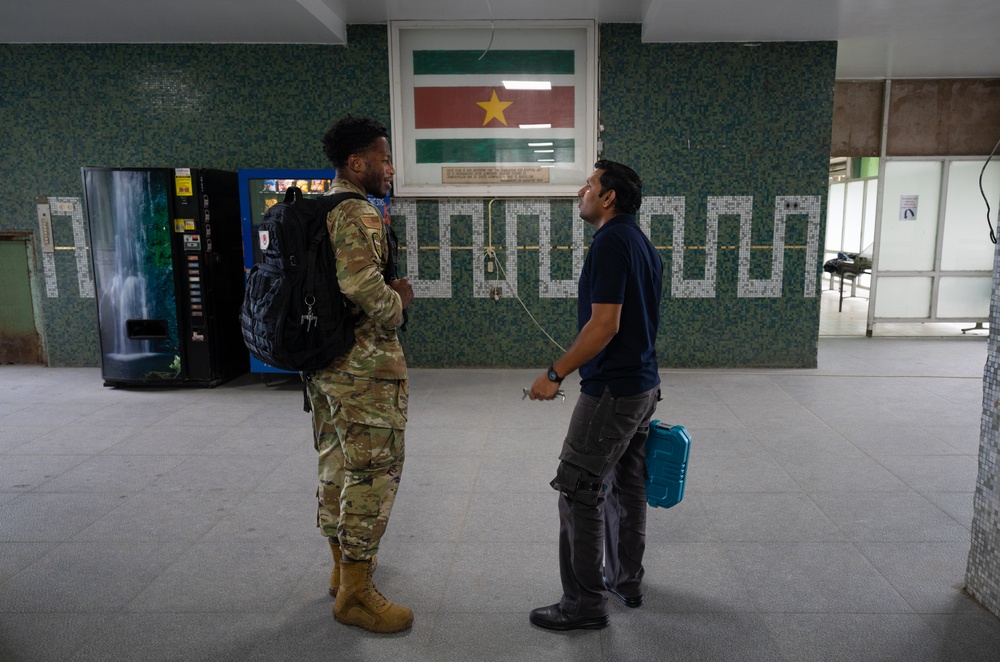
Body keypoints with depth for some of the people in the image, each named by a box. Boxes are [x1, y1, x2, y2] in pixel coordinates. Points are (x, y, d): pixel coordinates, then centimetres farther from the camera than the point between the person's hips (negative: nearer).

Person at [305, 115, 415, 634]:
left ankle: (343, 565, 34)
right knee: (373, 473, -1)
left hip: (324, 362, 10)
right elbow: (363, 289, -28)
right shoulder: (358, 214, -17)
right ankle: (354, 594, 10)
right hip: (363, 367, -10)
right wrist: (399, 299, -10)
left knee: (338, 465, 18)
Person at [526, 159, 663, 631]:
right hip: (643, 385, 10)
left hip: (611, 392, -10)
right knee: (628, 486, 18)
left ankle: (585, 603, 8)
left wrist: (555, 374, -18)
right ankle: (627, 581, 32)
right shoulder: (643, 244, 13)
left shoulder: (611, 242, -17)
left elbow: (604, 325, -24)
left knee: (578, 494, -2)